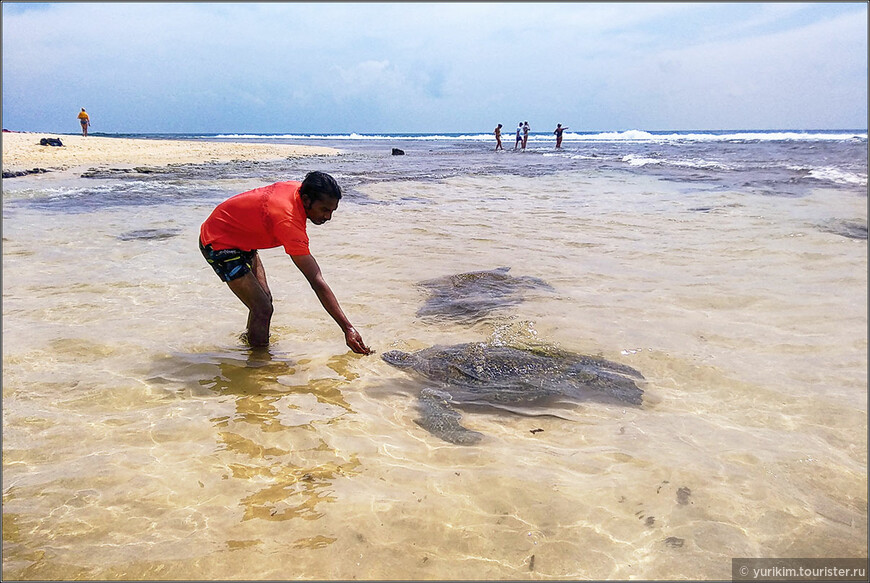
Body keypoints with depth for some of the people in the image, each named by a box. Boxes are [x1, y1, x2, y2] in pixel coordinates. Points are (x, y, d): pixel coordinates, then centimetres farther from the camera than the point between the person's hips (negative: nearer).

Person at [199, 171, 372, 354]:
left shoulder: (298, 188, -12)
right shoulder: (288, 222, -36)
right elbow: (317, 282, -38)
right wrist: (348, 328, -37)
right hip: (218, 244, -9)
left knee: (265, 298, 14)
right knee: (263, 309, -15)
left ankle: (250, 339, 36)